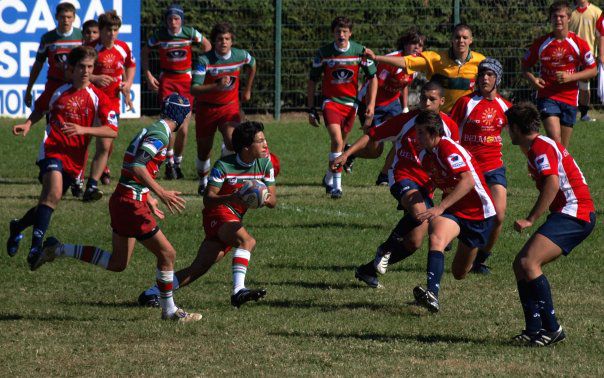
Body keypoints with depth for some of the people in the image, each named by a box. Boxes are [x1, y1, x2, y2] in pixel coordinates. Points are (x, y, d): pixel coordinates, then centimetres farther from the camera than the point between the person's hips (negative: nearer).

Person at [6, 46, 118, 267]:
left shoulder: (97, 98, -1)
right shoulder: (59, 92, 4)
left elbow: (112, 131, -9)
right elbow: (40, 110, 25)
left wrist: (83, 130, -22)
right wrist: (28, 125, 5)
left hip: (74, 159, 2)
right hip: (52, 149, -2)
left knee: (51, 199, 12)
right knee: (53, 193, -27)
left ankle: (18, 227, 40)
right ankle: (36, 246, -31)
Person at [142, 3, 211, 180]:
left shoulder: (190, 33, -7)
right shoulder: (159, 35, -7)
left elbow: (207, 45, 11)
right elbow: (144, 53, 7)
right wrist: (148, 75, -1)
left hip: (186, 79, 1)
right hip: (166, 79, -1)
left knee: (183, 128, 3)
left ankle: (177, 162, 20)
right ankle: (169, 163, -9)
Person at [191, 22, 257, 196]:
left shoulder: (240, 56, -10)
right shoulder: (204, 60, -21)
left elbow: (252, 64, 16)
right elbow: (194, 89, -30)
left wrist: (247, 90, 23)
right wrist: (217, 86, -43)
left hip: (230, 106, 1)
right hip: (206, 108, -1)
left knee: (232, 141, -25)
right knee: (204, 151, 10)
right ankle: (203, 182, 38)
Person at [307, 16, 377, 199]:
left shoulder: (360, 51, -4)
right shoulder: (323, 53, -7)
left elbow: (373, 78, 6)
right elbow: (312, 81, 2)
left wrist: (371, 104, -3)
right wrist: (311, 109, 0)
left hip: (350, 103, 2)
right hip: (330, 101, -2)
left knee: (340, 143, 10)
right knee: (337, 140, -22)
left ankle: (329, 179, 34)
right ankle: (336, 184, -19)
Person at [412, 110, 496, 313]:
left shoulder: (448, 149, -24)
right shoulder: (425, 155, 2)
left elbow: (468, 181, -38)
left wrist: (440, 208, -44)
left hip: (478, 212, -5)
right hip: (453, 211, 5)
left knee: (460, 273, 1)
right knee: (436, 238, -30)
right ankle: (432, 294, -45)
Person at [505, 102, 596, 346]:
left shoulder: (541, 147, -11)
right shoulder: (535, 148, 22)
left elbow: (552, 184, -24)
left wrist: (531, 220, -23)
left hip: (573, 213, -11)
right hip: (566, 214, 11)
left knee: (528, 263, -22)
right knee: (521, 264, 6)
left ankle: (552, 328, -20)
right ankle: (534, 329, 2)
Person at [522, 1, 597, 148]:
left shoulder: (579, 44, -1)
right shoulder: (541, 43, -1)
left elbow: (592, 71, 3)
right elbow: (525, 66, 10)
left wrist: (570, 77, -12)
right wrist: (532, 79, -12)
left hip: (569, 99, 2)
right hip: (547, 96, -2)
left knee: (563, 147, 7)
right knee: (554, 140, -21)